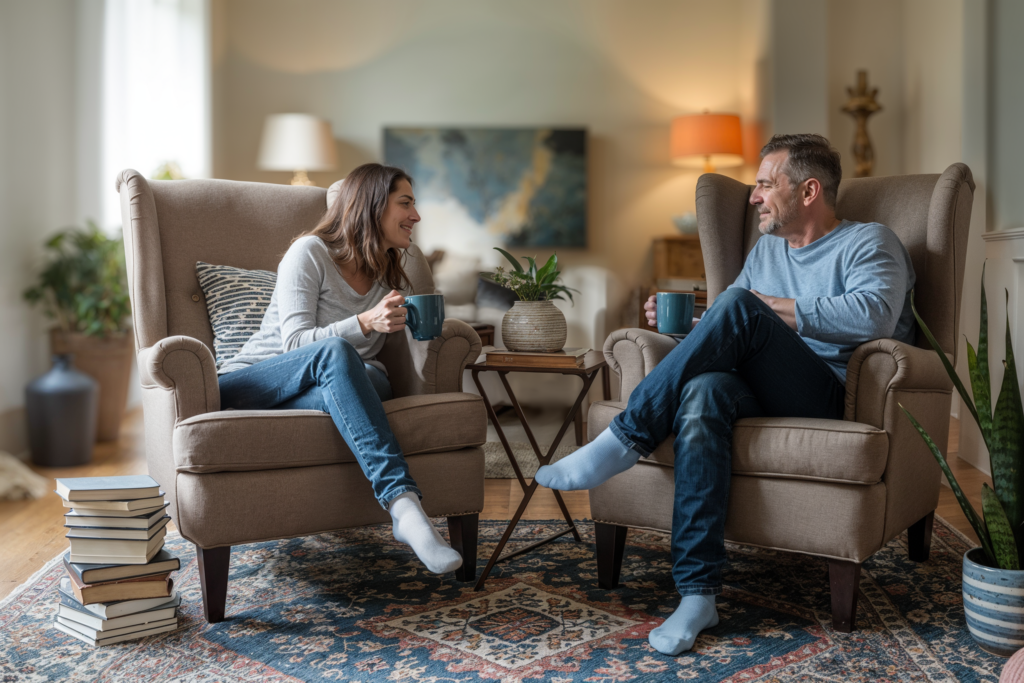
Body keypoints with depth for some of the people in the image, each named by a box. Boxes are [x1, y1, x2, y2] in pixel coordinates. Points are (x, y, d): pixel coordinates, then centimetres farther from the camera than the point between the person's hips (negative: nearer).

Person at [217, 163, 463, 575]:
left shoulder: (392, 276, 16)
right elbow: (295, 343, -15)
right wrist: (365, 323, -32)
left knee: (374, 378, -33)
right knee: (335, 352, -39)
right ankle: (403, 503, -51)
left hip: (323, 392, 5)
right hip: (249, 383, -4)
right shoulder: (311, 252, -4)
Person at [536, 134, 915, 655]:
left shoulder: (870, 242, 6)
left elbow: (874, 316, -16)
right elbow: (725, 332, 25)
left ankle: (623, 440, -25)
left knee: (738, 306, -29)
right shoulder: (766, 249, 27)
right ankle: (698, 593, -34)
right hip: (765, 394, 5)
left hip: (836, 398, -5)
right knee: (703, 391, -33)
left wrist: (773, 309, -11)